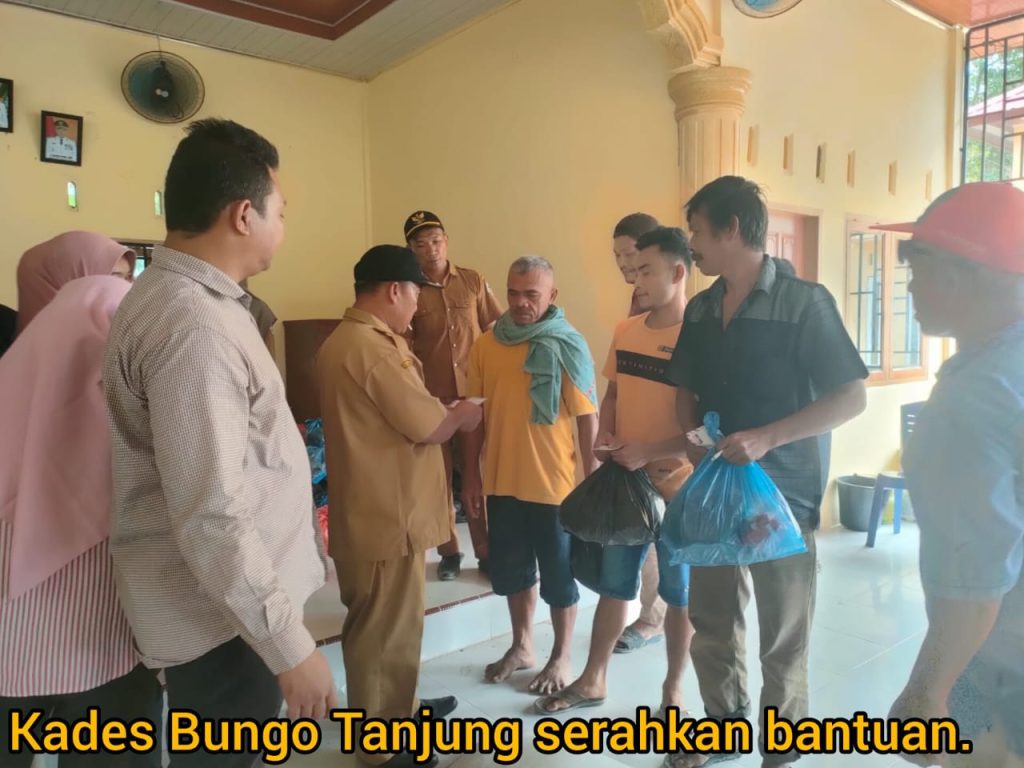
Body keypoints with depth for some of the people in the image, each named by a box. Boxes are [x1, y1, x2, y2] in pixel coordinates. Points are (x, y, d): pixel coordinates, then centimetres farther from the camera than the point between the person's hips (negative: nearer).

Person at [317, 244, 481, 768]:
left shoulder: (349, 339, 12)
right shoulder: (372, 348, -23)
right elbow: (430, 427, -21)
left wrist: (445, 412, 5)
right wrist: (464, 414, -2)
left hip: (377, 508, 11)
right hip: (386, 515, -11)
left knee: (390, 623, 24)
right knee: (384, 629, 5)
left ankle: (396, 709, 42)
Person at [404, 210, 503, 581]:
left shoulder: (474, 281, 2)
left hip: (476, 393, 1)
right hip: (432, 398, 0)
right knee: (439, 475, 9)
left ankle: (486, 551, 20)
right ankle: (449, 551, 25)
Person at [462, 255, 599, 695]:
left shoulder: (569, 347, -10)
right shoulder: (487, 345, 0)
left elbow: (588, 419, -8)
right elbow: (476, 415, 6)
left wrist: (593, 481, -9)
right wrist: (470, 475, 6)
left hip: (554, 483, -4)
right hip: (501, 480, 4)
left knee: (558, 574, 11)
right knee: (511, 569, 18)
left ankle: (562, 656, 31)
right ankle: (522, 646, 39)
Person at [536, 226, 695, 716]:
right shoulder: (626, 331, 4)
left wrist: (649, 451, -21)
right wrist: (605, 438, -2)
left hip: (677, 487, -5)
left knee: (679, 592, 13)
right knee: (614, 583, 17)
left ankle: (673, 691, 31)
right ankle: (593, 680, 33)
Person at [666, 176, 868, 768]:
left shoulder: (803, 302, -12)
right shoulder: (700, 311, 6)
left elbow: (852, 398, -15)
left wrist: (766, 438, -24)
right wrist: (693, 440, -1)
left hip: (783, 491, -5)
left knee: (783, 636, 10)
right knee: (711, 621, 15)